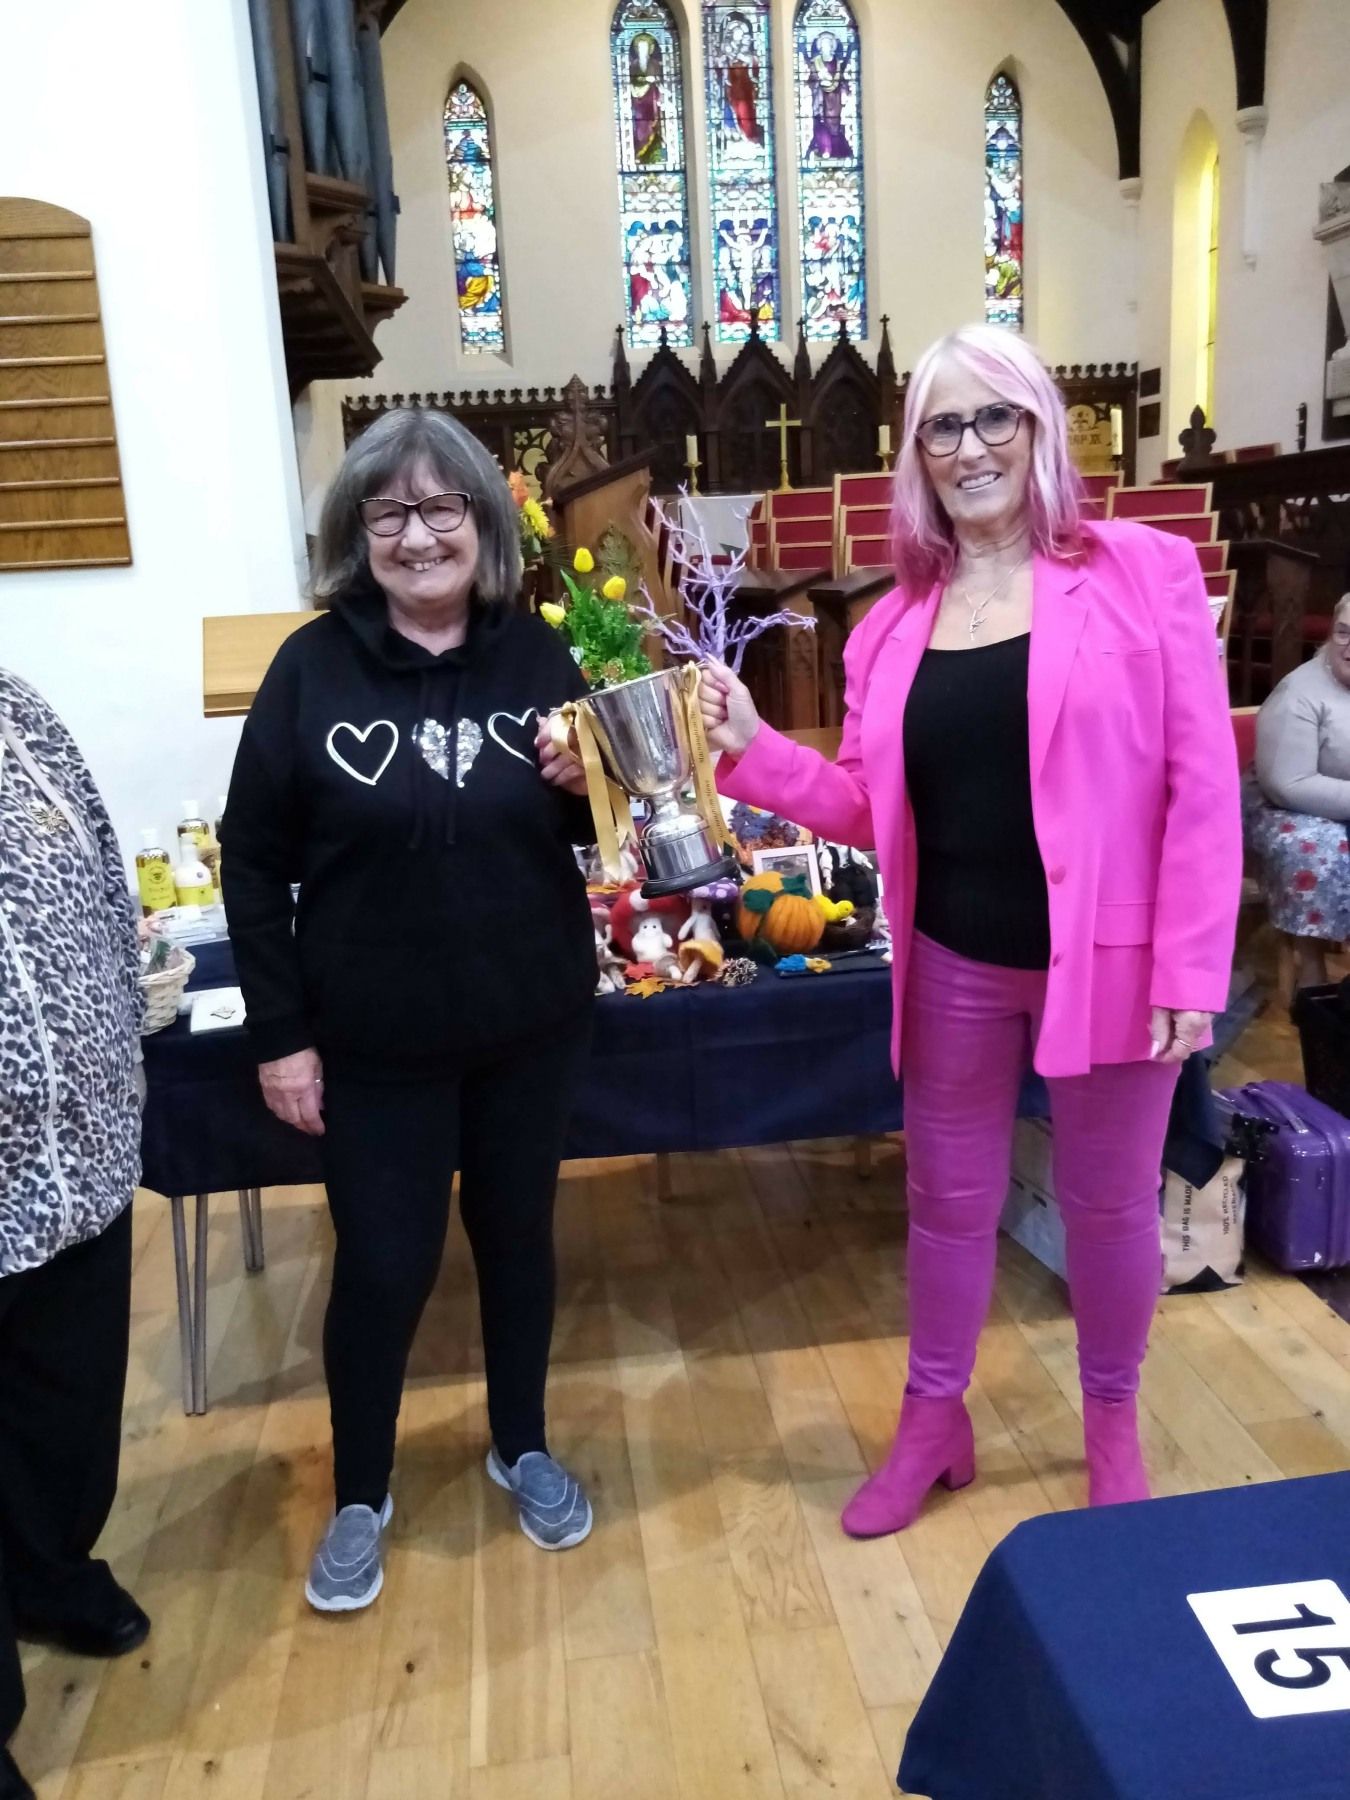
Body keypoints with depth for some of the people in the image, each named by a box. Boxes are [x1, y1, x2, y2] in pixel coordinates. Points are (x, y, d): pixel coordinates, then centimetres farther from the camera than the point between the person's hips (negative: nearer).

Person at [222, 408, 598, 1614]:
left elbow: (596, 829, 9)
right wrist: (280, 1034, -8)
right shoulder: (312, 668, -9)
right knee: (384, 1264, 8)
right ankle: (361, 1495, 34)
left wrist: (588, 786, -14)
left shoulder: (536, 655, -2)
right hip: (375, 1039, -2)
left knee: (516, 1232, 18)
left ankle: (522, 1446, 42)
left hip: (532, 1021, 3)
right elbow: (253, 865, -6)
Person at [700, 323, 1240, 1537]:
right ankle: (933, 1422, 41)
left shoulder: (1147, 573, -6)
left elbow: (1202, 784, -9)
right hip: (955, 964, 3)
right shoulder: (897, 621, 5)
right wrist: (752, 749, -7)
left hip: (1109, 960, -3)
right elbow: (870, 807, 6)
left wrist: (1191, 969, -13)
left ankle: (1112, 1424, 42)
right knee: (950, 1198, 18)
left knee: (1110, 1201, 15)